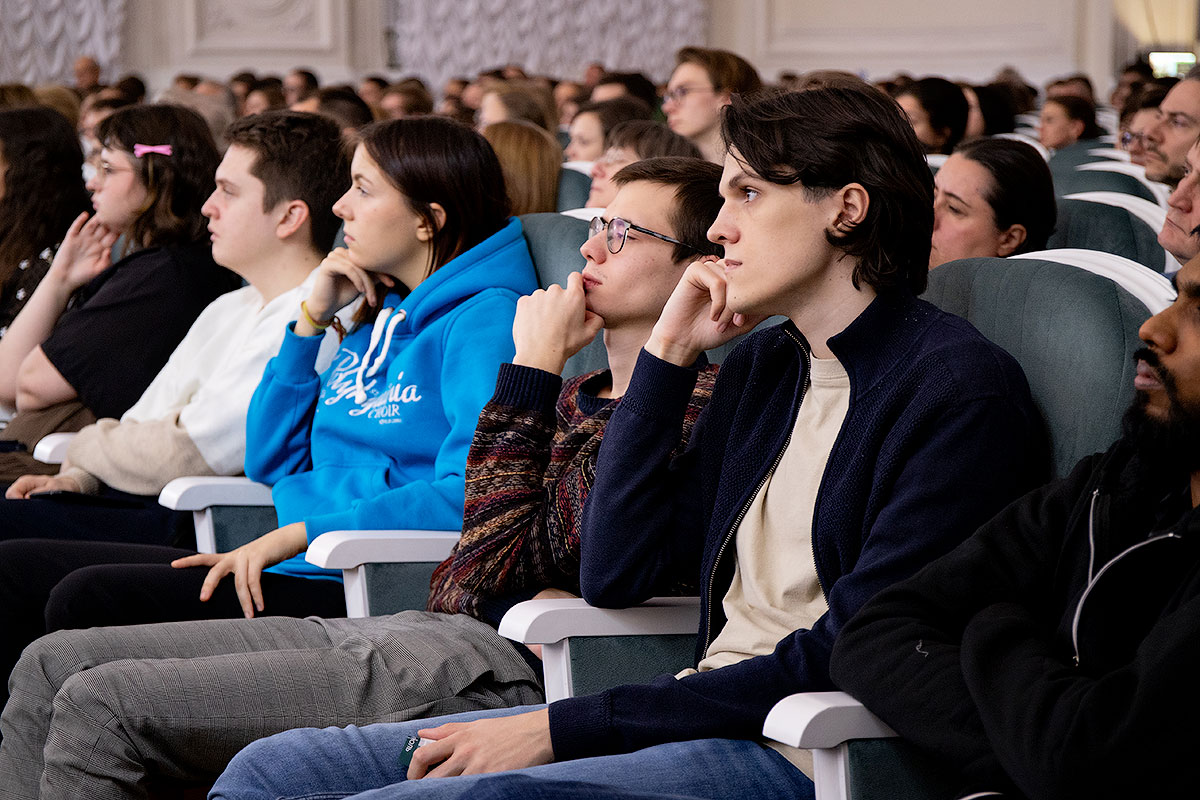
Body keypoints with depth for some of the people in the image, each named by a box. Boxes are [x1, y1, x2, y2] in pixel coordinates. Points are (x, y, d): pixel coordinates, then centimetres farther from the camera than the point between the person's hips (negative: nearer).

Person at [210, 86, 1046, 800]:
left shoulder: (961, 389, -9)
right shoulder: (761, 367, 19)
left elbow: (845, 664, -15)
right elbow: (614, 574, 15)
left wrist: (566, 727, -15)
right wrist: (668, 354, 10)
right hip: (699, 719, 9)